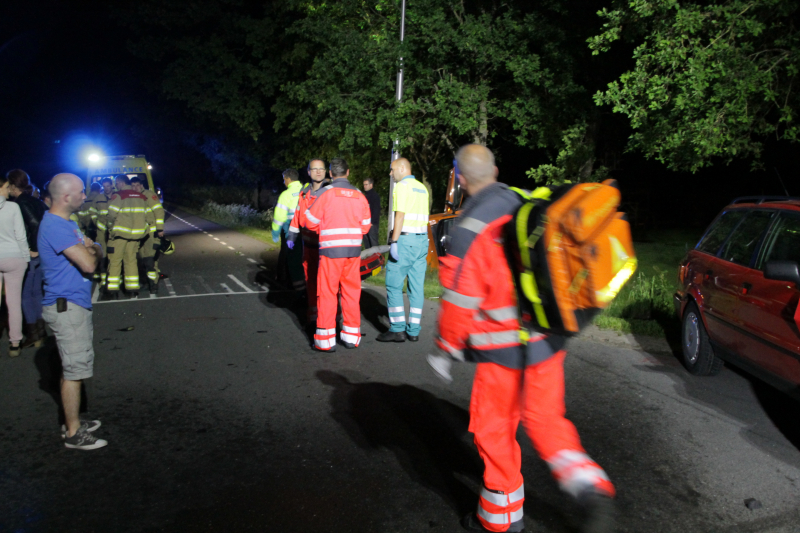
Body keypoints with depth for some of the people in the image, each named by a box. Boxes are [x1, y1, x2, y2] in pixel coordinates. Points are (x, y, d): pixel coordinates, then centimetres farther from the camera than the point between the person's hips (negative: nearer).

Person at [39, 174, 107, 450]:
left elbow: (96, 251, 15)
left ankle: (72, 422, 30)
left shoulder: (67, 223, 13)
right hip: (66, 306, -10)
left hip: (75, 305, 10)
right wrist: (92, 251, -4)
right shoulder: (55, 226, -20)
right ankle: (73, 434, 8)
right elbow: (89, 264, -24)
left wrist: (89, 248, -6)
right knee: (74, 370, -2)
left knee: (74, 367, 18)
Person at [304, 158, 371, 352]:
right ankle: (351, 336, 18)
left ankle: (326, 339, 3)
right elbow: (365, 226, 9)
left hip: (331, 249, -4)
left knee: (327, 293, 2)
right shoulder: (359, 195, 8)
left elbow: (311, 222, 0)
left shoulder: (326, 193, -4)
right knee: (351, 292, 12)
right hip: (353, 250, 4)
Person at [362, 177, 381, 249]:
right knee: (366, 241, 10)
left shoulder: (375, 195, -6)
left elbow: (376, 210, -13)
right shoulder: (365, 195, 18)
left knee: (373, 241, -9)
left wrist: (372, 222, -18)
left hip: (372, 224, -8)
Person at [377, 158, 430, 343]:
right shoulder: (422, 188, 18)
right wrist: (422, 242, 18)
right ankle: (413, 330, 11)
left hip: (406, 239, -8)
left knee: (394, 285, -1)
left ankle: (397, 329, -2)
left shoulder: (402, 186, -7)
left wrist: (394, 242, -16)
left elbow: (400, 215, -15)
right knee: (416, 287, 8)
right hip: (422, 239, 8)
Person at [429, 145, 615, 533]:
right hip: (549, 341, 7)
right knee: (545, 419, 23)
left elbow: (460, 303, -17)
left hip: (505, 350, -6)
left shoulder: (468, 231, -19)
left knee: (494, 427, 13)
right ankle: (591, 488, 9)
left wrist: (445, 351, -1)